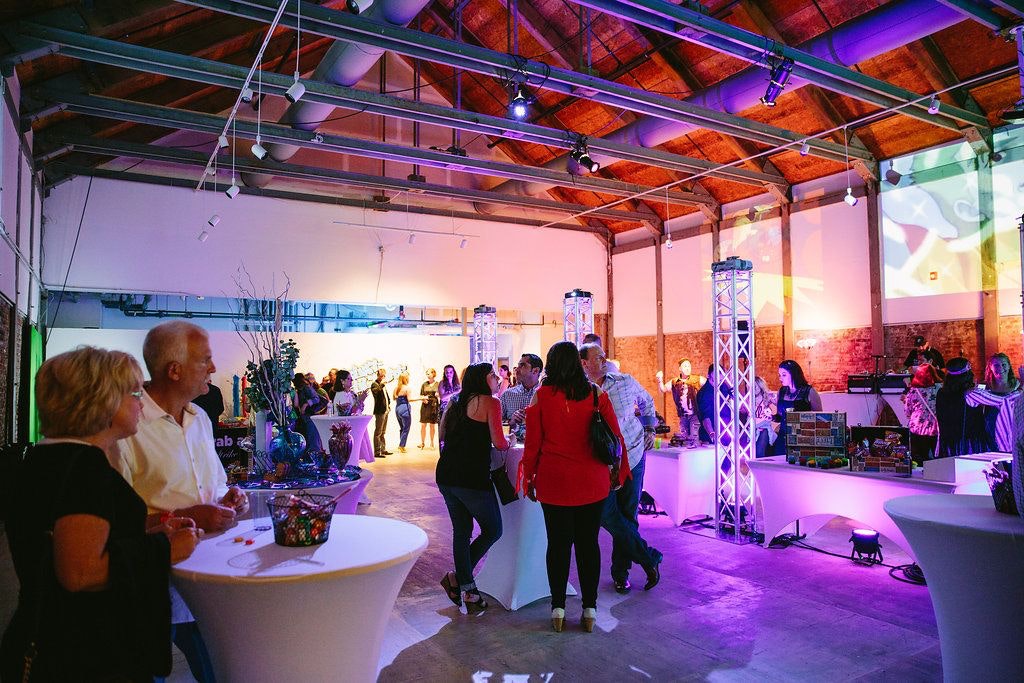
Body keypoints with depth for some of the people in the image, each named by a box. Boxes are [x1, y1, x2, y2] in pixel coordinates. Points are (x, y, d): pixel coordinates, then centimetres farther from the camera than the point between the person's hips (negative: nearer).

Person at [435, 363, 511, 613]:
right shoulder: (490, 402, -5)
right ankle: (456, 578, 9)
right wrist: (510, 441, 10)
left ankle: (467, 590, 22)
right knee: (493, 531, 10)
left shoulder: (456, 403, 15)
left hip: (446, 476, 7)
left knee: (461, 532, 16)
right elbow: (499, 442, -10)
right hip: (472, 478, -7)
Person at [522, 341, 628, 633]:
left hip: (554, 481, -1)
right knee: (588, 543, 12)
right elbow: (616, 437, 1)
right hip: (593, 482, 1)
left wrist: (529, 478, 8)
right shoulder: (596, 394, -2)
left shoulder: (541, 396, -6)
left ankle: (558, 608, 18)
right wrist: (620, 470, 14)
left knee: (558, 543, 10)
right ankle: (589, 609, 19)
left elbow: (532, 443, -3)